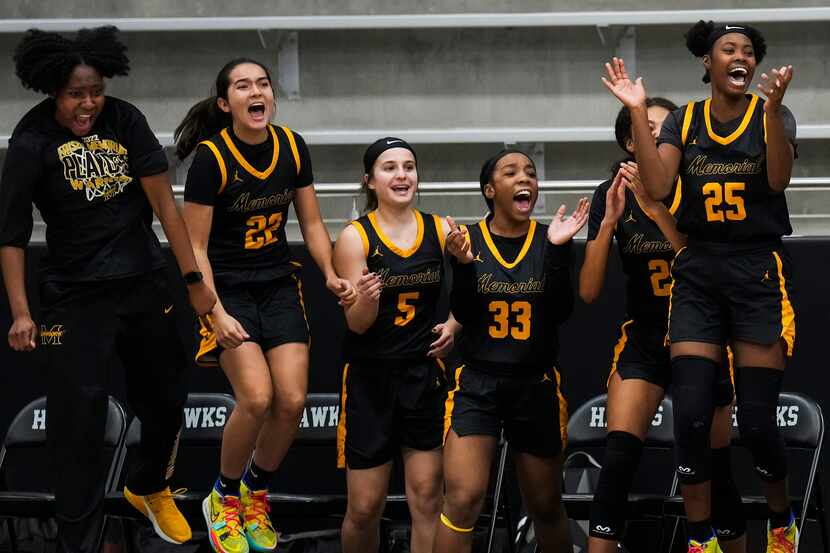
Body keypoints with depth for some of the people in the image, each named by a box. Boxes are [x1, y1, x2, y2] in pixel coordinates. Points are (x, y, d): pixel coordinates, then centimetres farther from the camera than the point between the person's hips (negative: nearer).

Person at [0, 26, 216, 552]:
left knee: (166, 401, 17)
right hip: (76, 296, -4)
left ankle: (150, 489, 47)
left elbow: (164, 204, -6)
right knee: (79, 417, -10)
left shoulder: (125, 121, -6)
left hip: (145, 285, 4)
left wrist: (195, 280, -6)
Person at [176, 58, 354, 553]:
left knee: (292, 401, -7)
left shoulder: (292, 148, -2)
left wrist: (332, 274, -7)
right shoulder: (211, 158, -16)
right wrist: (216, 312, -21)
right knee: (257, 397, -20)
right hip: (227, 288, -5)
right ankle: (224, 499, 4)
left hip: (278, 285, 5)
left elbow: (312, 222, 9)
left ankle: (256, 495, 18)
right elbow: (194, 247, -13)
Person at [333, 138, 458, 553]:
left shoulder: (440, 231, 0)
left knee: (427, 498, -1)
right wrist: (367, 299, -32)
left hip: (424, 374, 2)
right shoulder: (355, 238, -8)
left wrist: (453, 325, -3)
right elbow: (358, 324, -11)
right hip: (370, 378, -2)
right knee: (365, 508, 1)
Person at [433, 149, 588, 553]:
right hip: (477, 383, -1)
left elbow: (561, 312, -10)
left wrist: (558, 250, -20)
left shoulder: (549, 238, -1)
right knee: (463, 499, -18)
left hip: (536, 386, 2)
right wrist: (462, 263, -23)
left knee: (546, 507, 13)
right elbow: (464, 314, -7)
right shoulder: (467, 238, -2)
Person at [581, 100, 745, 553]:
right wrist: (610, 220, -18)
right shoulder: (612, 195, -3)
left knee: (715, 470, 4)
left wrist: (655, 207, -29)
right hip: (643, 339, 1)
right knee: (618, 458, -18)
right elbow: (588, 292, -6)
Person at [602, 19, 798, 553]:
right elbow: (658, 185, -7)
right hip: (698, 273, 2)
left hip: (759, 272, -2)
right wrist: (637, 110, -12)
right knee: (691, 414, -9)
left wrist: (772, 106, -28)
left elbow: (778, 178, -16)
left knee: (757, 421, -5)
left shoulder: (770, 115, 1)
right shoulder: (684, 121, 7)